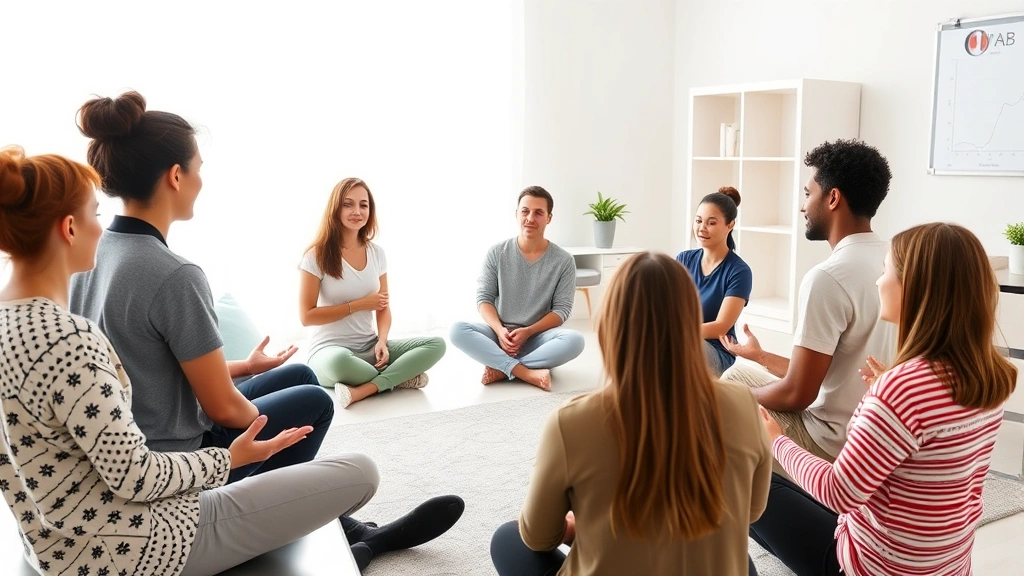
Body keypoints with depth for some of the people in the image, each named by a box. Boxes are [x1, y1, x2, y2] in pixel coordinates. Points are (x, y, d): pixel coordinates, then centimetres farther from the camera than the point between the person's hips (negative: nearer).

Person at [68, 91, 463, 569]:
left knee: (300, 376, 19)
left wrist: (244, 367, 15)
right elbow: (224, 407, -22)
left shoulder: (90, 255, -1)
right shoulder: (174, 276, -28)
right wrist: (265, 422, 0)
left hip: (121, 454, 8)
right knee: (313, 401, 13)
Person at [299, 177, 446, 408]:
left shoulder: (376, 253, 6)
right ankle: (398, 377, -15)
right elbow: (307, 316, -10)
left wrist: (382, 341, -12)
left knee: (437, 344, -17)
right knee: (339, 362, -43)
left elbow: (383, 308, 8)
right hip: (330, 350, -5)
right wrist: (358, 305, -12)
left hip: (369, 347, 5)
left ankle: (364, 389, -28)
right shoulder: (317, 255, -8)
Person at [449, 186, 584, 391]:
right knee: (457, 330, -28)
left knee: (574, 340, -32)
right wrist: (500, 330, -20)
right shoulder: (497, 253, -2)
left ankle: (502, 369, -25)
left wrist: (527, 332, -19)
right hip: (499, 334, 1)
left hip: (538, 337, -1)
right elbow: (484, 298, -2)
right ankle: (528, 373, -33)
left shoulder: (563, 261, -4)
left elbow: (562, 309, -5)